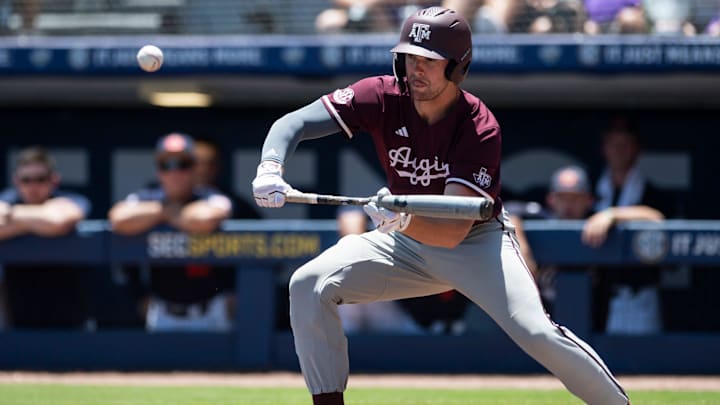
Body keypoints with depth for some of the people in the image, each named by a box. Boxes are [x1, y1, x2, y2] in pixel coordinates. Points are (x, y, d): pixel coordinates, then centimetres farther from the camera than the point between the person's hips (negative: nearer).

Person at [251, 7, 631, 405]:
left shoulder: (480, 130, -27)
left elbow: (454, 230, -36)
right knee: (308, 285, -17)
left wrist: (404, 220, -57)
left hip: (476, 241, -4)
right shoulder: (382, 97, -17)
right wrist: (270, 170, -44)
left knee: (535, 332, -26)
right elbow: (294, 122, -22)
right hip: (407, 241, 4)